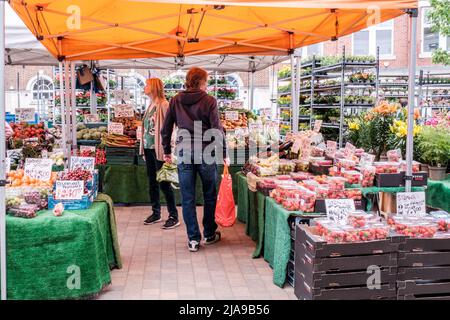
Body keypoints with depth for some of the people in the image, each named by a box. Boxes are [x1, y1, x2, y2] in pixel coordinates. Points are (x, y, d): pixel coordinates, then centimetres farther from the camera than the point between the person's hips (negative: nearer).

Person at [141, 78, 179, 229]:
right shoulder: (151, 105, 13)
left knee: (164, 183, -4)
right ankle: (156, 213, 24)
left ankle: (174, 217, 4)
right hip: (149, 148, 9)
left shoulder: (164, 105, -12)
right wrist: (144, 149, 15)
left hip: (159, 149, -8)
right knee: (152, 182, 13)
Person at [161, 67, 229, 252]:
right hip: (206, 154, -2)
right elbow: (217, 129, -9)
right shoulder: (209, 101, -5)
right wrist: (223, 154, -2)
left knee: (187, 198, 7)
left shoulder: (175, 101, 5)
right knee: (210, 196, 14)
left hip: (184, 154, 2)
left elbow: (166, 128, 8)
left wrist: (167, 151, 17)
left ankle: (193, 239, 9)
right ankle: (209, 234, 25)